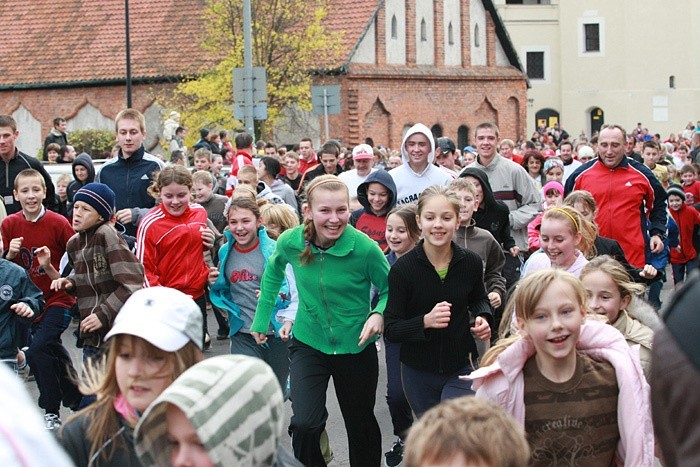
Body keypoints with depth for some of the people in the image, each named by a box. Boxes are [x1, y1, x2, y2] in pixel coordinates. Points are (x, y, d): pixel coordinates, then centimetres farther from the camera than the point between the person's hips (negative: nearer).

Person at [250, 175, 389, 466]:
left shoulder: (365, 248, -22)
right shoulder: (290, 242, -15)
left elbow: (389, 289, -6)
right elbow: (273, 272, 9)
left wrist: (379, 314, -26)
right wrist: (261, 319, 12)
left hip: (355, 347, -1)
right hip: (308, 344, 1)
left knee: (361, 425, 18)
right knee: (304, 425, -17)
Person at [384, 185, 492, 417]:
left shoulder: (471, 262, -6)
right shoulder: (402, 268, -14)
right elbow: (391, 329, -13)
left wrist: (483, 318, -5)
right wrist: (426, 321, -30)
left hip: (461, 368, 0)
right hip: (419, 372, 0)